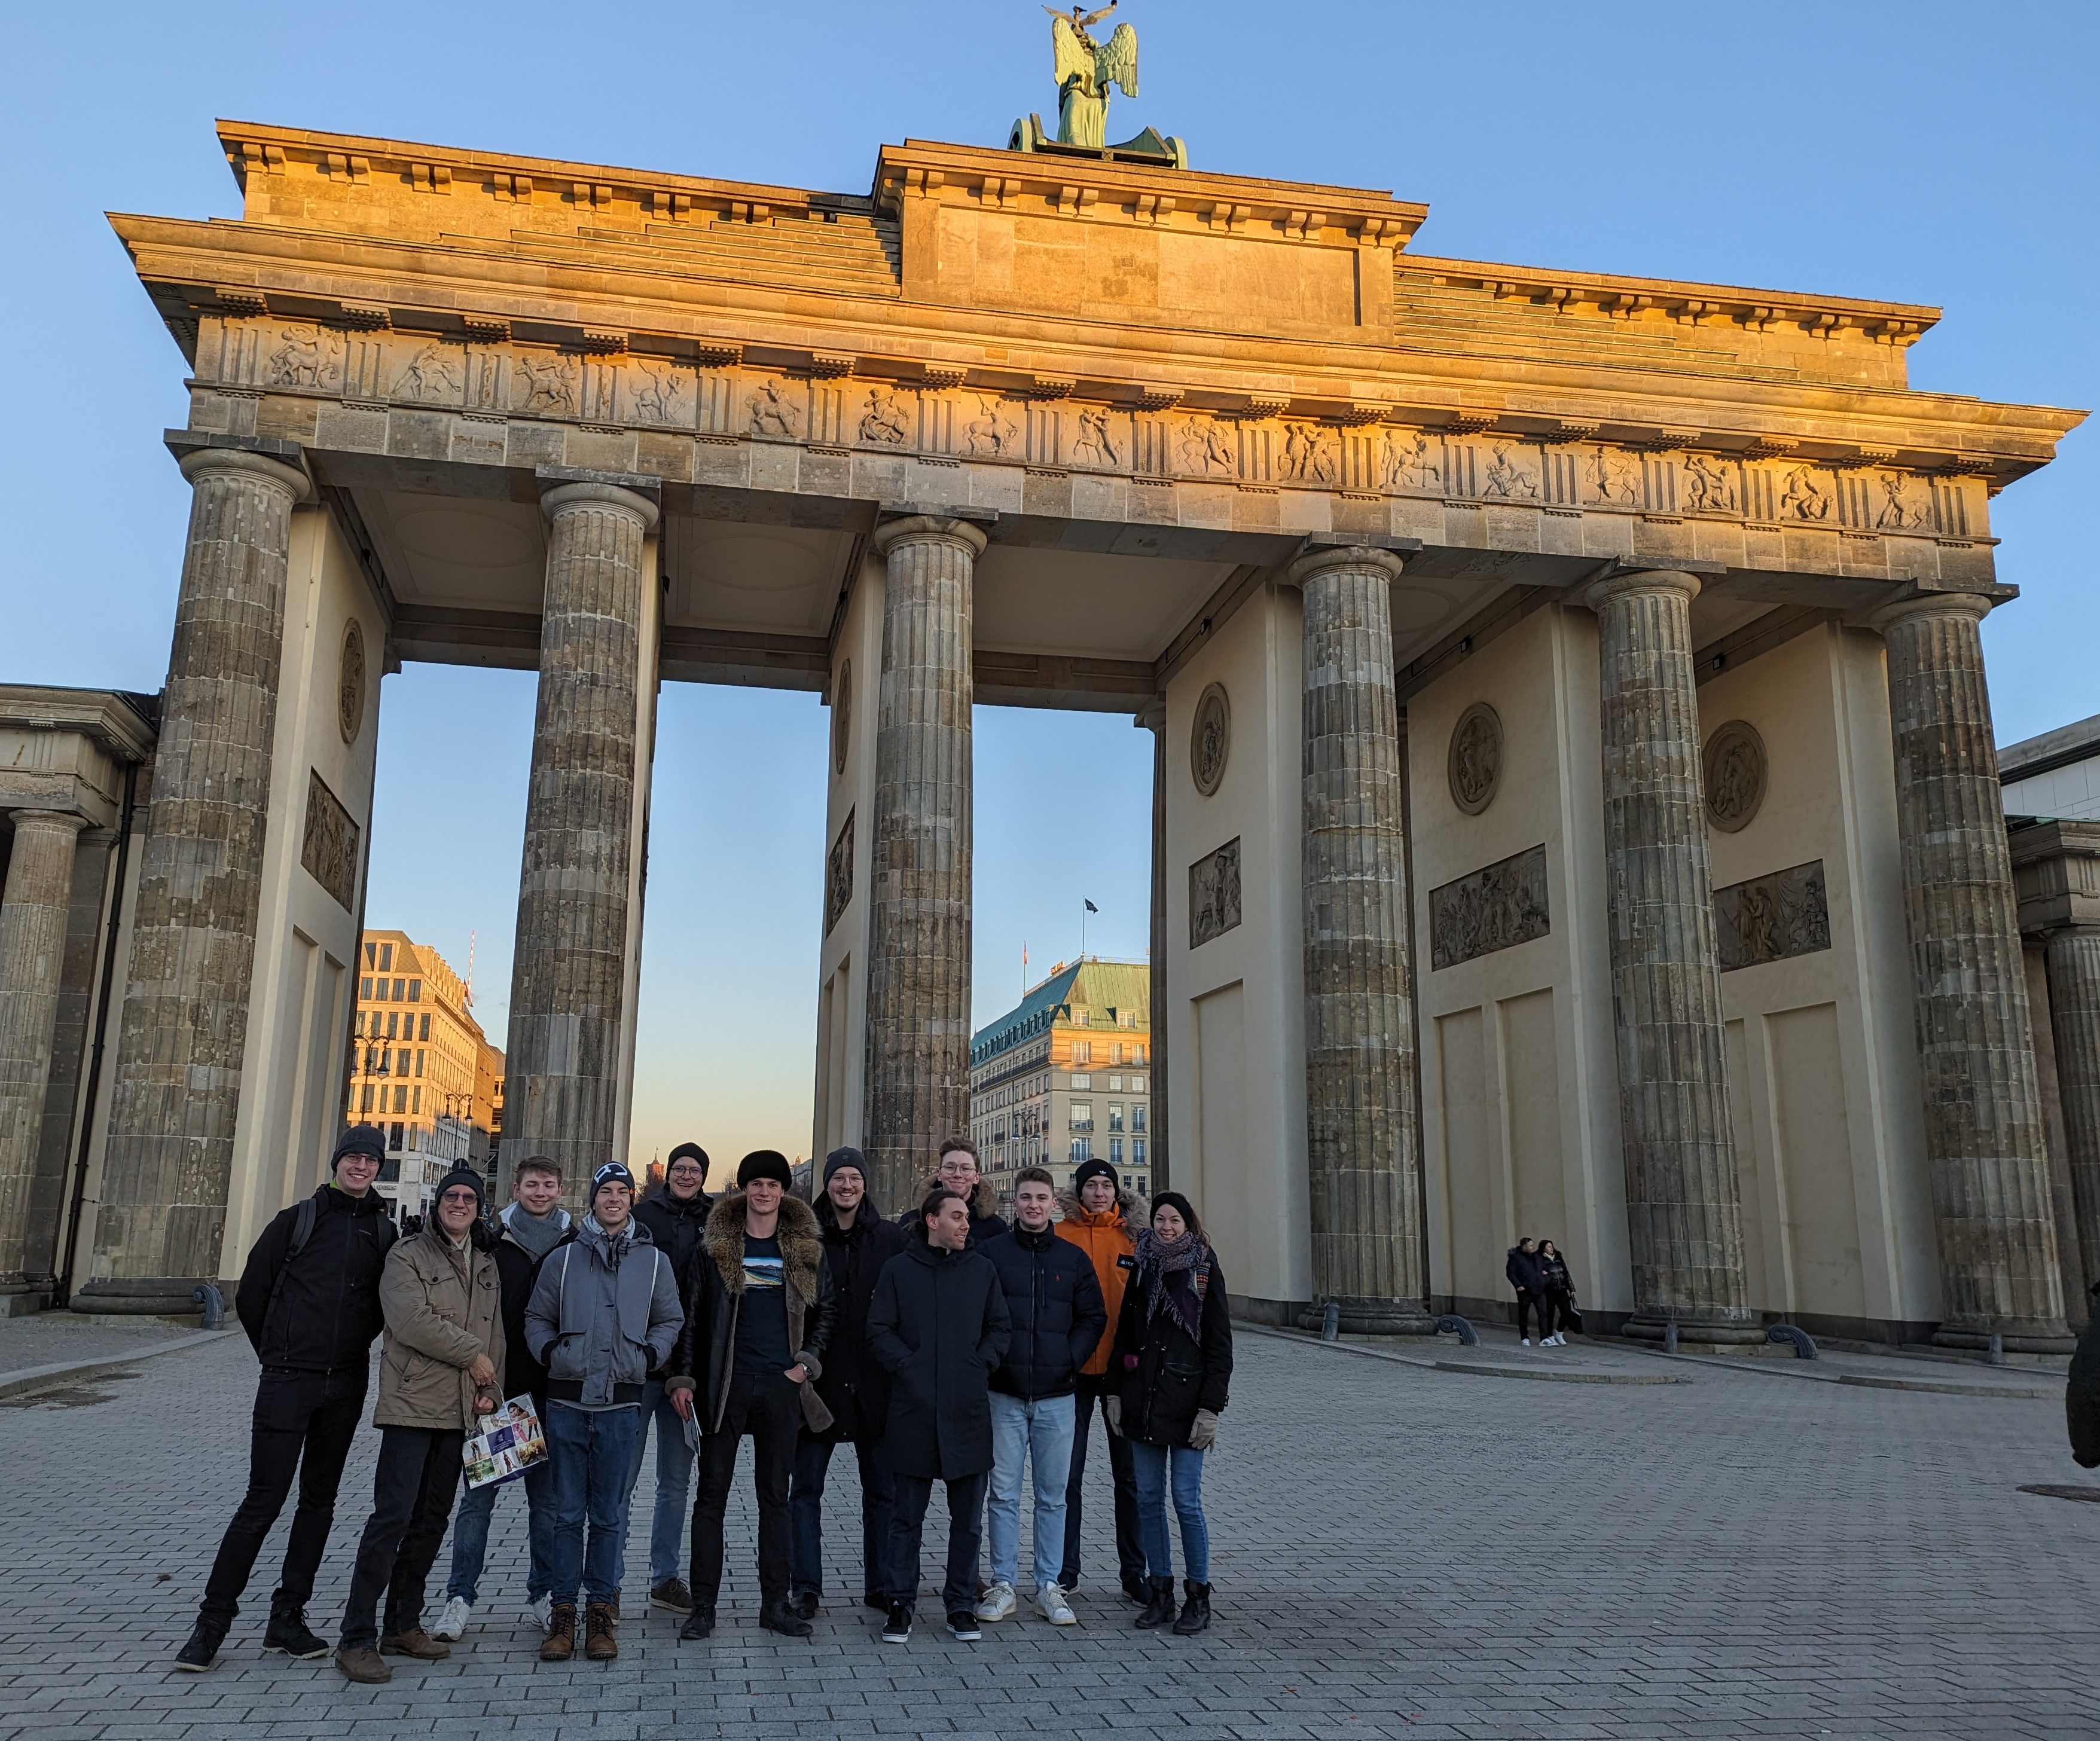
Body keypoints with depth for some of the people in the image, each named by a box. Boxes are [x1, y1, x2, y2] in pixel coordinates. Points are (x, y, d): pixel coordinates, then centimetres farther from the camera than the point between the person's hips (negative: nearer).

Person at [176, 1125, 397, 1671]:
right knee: (263, 1500, -4)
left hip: (346, 1386, 3)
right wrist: (280, 1355, 9)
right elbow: (250, 1296, 5)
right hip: (288, 1382, -3)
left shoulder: (384, 1232, 6)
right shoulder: (298, 1220, -1)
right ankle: (213, 1620, 8)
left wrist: (349, 1351, 10)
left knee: (319, 1502, 9)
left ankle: (287, 1618, 19)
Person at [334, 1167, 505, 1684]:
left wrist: (491, 1388, 4)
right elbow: (411, 1321, -16)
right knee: (392, 1517, -10)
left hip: (460, 1410, 6)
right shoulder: (407, 1255, -3)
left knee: (432, 1520, 11)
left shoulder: (486, 1268, 16)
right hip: (411, 1404, -6)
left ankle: (403, 1625, 22)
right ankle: (357, 1638, -4)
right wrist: (472, 1354, -11)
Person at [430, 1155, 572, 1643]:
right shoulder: (492, 1241, 1)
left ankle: (544, 1595, 19)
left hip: (551, 1392, 1)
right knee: (479, 1493, 3)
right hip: (497, 1387, -1)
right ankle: (460, 1598, 13)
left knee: (548, 1495, 9)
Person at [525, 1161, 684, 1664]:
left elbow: (670, 1320, 14)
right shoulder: (563, 1259, 6)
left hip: (621, 1404, 0)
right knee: (567, 1512, 5)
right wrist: (549, 1349, -3)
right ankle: (563, 1609, 15)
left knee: (608, 1514, 6)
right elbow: (537, 1317, 13)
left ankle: (600, 1609, 16)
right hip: (567, 1400, 0)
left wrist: (650, 1354, -1)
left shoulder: (654, 1261, 7)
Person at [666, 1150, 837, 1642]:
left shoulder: (806, 1247, 5)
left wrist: (808, 1361, 0)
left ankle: (775, 1602, 16)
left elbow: (826, 1310, 12)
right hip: (725, 1384, -1)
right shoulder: (716, 1245, 1)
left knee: (775, 1495, 8)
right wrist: (682, 1376, -3)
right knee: (712, 1494, 2)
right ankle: (703, 1605, 10)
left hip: (781, 1385, 1)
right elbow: (692, 1314, 3)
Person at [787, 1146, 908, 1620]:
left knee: (881, 1488, 10)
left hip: (874, 1381, 1)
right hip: (817, 1379, -1)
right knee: (806, 1487, 5)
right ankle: (805, 1588, 15)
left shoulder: (891, 1238, 2)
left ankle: (881, 1586, 22)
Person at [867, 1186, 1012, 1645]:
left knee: (968, 1518, 8)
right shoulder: (898, 1271, 2)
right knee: (907, 1517, 7)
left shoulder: (982, 1270, 7)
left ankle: (961, 1605, 21)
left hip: (969, 1412, 2)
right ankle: (901, 1604, 19)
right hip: (913, 1412, -2)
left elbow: (1001, 1327, 11)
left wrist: (982, 1366, -2)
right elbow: (879, 1332, 1)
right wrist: (908, 1367, -10)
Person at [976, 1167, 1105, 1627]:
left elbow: (1094, 1318, 11)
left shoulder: (1074, 1259, 7)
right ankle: (1002, 1585, 14)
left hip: (1057, 1395, 2)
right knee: (1004, 1493, 4)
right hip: (1005, 1394, -2)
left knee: (1053, 1496, 8)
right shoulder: (989, 1253, 1)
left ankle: (1049, 1586, 17)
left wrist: (1071, 1359, -2)